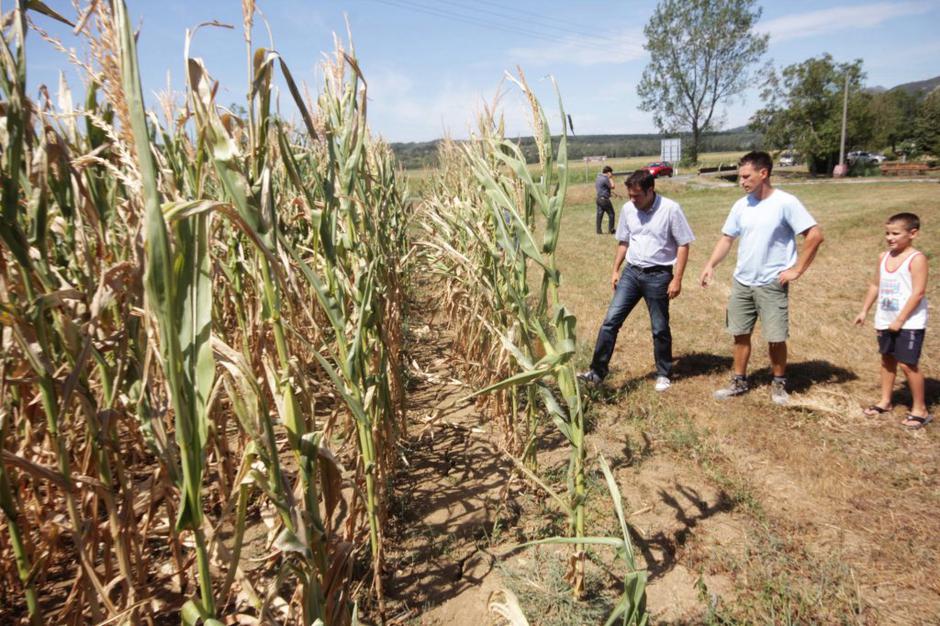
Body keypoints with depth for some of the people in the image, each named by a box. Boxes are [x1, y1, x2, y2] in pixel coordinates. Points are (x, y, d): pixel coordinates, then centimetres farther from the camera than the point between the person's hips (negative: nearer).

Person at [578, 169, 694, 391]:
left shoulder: (671, 209, -12)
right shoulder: (627, 209, 2)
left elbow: (683, 245, -8)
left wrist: (677, 279, -11)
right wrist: (616, 270, 10)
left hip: (658, 275, -4)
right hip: (631, 272, 4)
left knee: (660, 328, 7)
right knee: (611, 320, -3)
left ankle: (663, 374, 26)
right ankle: (597, 372, 2)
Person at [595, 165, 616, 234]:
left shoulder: (598, 177, 12)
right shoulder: (605, 179, -17)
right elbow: (612, 187, -10)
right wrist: (610, 178, -6)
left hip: (598, 199, 9)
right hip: (604, 199, -9)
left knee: (599, 214, 9)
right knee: (611, 214, 2)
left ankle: (598, 230, 8)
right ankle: (610, 230, 5)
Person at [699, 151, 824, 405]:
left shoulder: (786, 203, -12)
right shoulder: (741, 205, 3)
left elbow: (815, 235, -12)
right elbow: (727, 238, 8)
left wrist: (797, 269, -12)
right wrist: (710, 265, -7)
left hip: (772, 285, -5)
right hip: (741, 282, 5)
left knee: (776, 338, 4)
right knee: (740, 334, 12)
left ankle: (779, 383, 25)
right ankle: (739, 381, 26)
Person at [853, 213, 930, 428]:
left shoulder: (916, 259, -16)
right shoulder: (883, 257, 5)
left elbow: (918, 293, -19)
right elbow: (875, 286, 14)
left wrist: (900, 320, -18)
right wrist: (864, 311, 12)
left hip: (909, 323, -7)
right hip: (885, 321, 7)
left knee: (908, 364, -4)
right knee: (887, 359, 17)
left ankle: (920, 410, 11)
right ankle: (885, 401, 30)